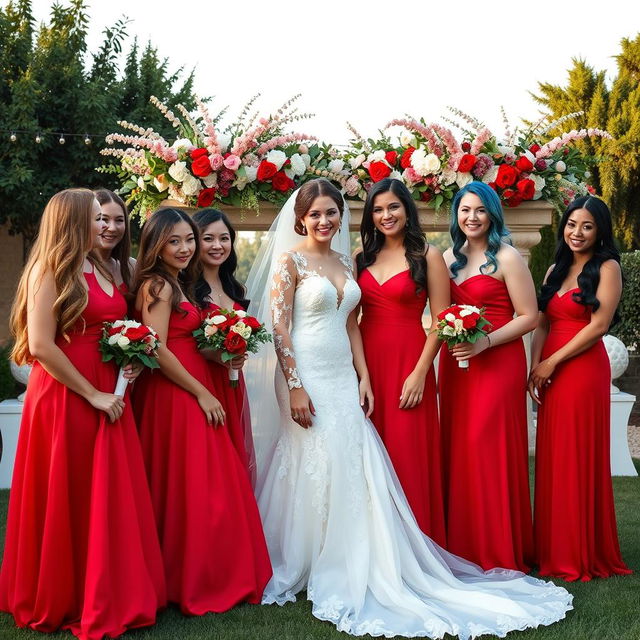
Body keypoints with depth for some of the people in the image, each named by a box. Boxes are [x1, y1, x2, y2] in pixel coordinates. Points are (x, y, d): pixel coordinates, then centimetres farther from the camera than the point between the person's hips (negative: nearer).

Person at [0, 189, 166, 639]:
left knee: (111, 499, 10)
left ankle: (112, 595, 24)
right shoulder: (49, 270, -9)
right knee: (67, 503, 4)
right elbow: (40, 345, -16)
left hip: (108, 397, 7)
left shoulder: (102, 272, 15)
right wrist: (93, 395, -15)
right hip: (64, 397, -7)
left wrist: (130, 361, 4)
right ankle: (61, 600, 20)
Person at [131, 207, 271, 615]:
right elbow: (158, 351, -19)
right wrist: (202, 393, -14)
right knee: (190, 488, -3)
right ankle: (191, 583, 9)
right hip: (174, 395, -9)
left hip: (193, 391, 9)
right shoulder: (157, 286, -12)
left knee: (207, 485, 12)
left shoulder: (178, 284, 16)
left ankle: (217, 576, 21)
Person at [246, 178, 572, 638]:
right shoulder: (290, 260, -6)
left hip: (343, 378, 6)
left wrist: (363, 378, 7)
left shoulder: (344, 263, 14)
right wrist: (295, 387, -17)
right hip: (307, 377, -6)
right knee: (313, 469, -3)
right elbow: (279, 328, -11)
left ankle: (351, 564, 18)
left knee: (353, 469, 5)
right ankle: (300, 564, 14)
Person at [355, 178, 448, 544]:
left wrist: (420, 373, -12)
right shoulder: (362, 258, 12)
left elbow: (440, 320, -5)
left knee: (408, 457, -2)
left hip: (408, 363, -4)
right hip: (366, 362, 4)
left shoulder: (427, 256, 0)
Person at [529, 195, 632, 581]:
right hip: (549, 373, 6)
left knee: (579, 459, -1)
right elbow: (543, 323, 13)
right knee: (552, 460, 7)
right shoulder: (556, 270, 17)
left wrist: (552, 362, -12)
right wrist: (534, 366, -2)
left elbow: (599, 324, -11)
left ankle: (583, 554, 10)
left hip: (583, 370, -6)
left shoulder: (607, 267, -3)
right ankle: (555, 549, 17)